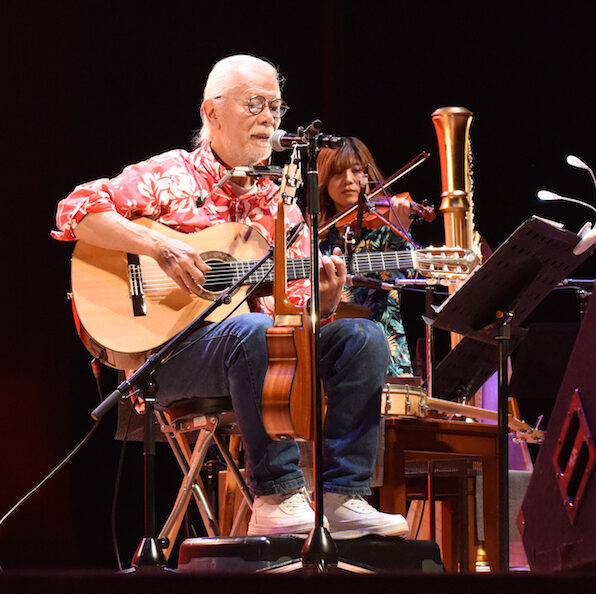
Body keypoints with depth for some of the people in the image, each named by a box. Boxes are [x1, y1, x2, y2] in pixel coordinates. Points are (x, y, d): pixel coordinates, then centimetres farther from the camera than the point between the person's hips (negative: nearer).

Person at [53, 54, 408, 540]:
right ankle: (278, 496, -33)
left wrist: (322, 304, -12)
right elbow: (77, 210, -9)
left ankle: (341, 498, -20)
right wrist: (159, 246, -21)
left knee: (363, 337, -14)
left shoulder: (282, 209, 18)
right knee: (255, 332, -37)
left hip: (261, 350, 6)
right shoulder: (171, 177, 3)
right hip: (168, 353, -6)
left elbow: (297, 309, 12)